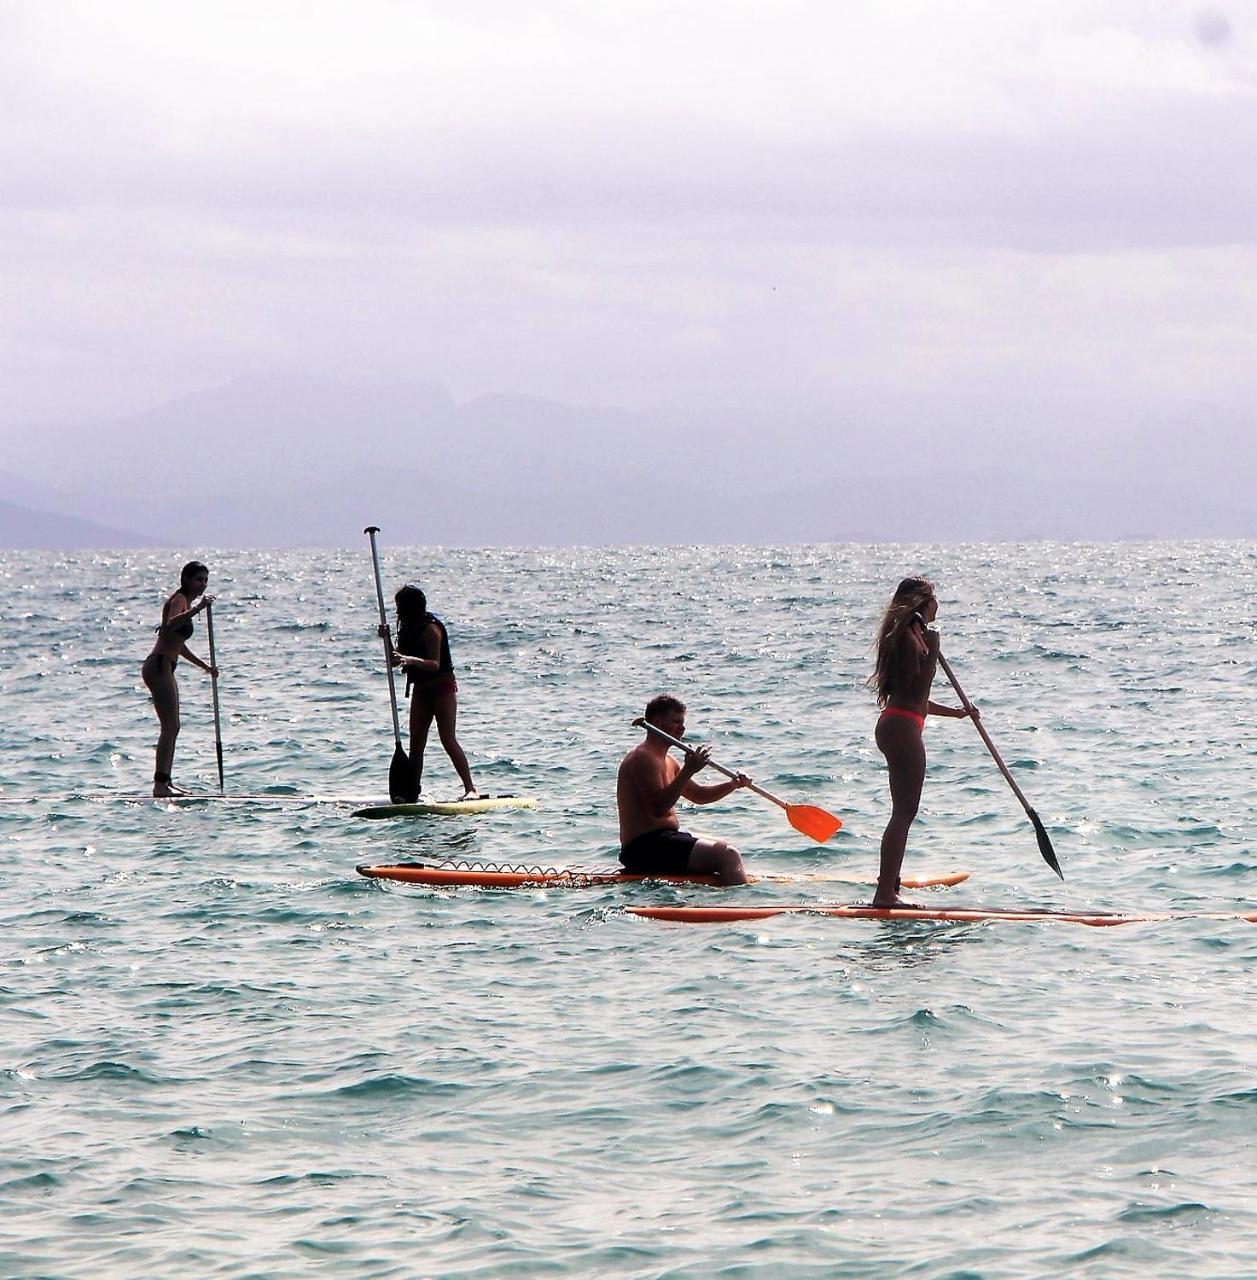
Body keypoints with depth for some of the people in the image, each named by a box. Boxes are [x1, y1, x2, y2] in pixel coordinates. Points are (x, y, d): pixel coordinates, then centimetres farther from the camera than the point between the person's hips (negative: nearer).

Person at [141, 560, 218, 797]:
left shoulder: (187, 602, 20)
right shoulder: (179, 600, -9)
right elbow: (171, 624, -33)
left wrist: (205, 666, 36)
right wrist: (198, 609, -41)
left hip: (165, 669, 11)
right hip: (159, 666, -11)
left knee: (172, 728, 14)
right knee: (170, 726, -14)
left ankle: (165, 782, 19)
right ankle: (160, 784, -17)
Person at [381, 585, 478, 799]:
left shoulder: (430, 628, -18)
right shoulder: (410, 628, 9)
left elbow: (434, 664, -24)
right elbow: (397, 659, 12)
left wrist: (411, 660, -39)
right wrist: (387, 639, -3)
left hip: (442, 687, -9)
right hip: (421, 689, 9)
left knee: (448, 740, -14)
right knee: (416, 742, 6)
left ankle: (470, 788, -14)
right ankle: (413, 789, 9)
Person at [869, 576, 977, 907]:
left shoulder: (910, 635, 19)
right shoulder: (911, 638, -13)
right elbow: (917, 691, -18)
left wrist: (955, 712, 27)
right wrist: (932, 652, -15)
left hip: (897, 726, 11)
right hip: (903, 728, -11)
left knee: (904, 812, 14)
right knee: (904, 812, -10)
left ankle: (888, 888, 18)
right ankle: (886, 890, -13)